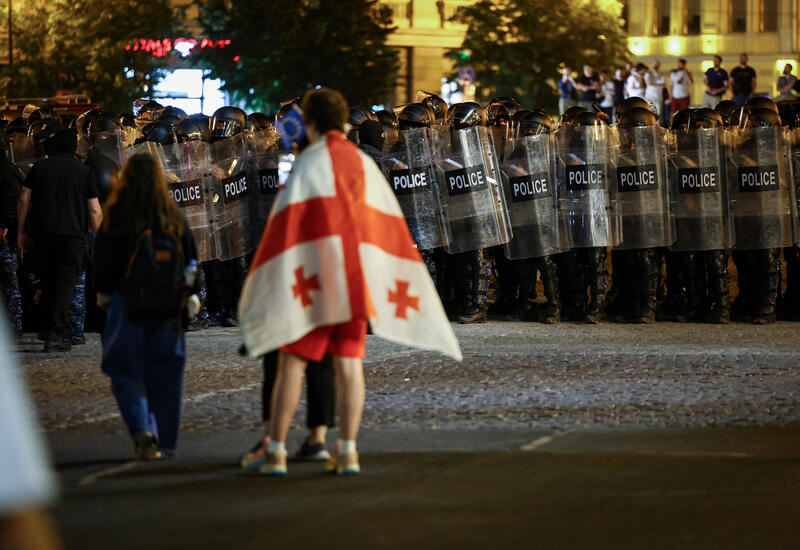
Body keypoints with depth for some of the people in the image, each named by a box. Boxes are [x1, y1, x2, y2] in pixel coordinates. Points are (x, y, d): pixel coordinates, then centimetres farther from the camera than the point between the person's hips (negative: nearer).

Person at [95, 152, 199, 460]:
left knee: (127, 374, 4)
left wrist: (103, 296, 9)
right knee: (165, 374, 10)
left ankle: (142, 431, -16)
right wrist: (190, 296, 16)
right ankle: (165, 442, 11)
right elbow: (191, 260, 8)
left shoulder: (117, 216, -7)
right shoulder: (174, 216, 2)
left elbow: (105, 261, -2)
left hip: (129, 305, -3)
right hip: (168, 308, 3)